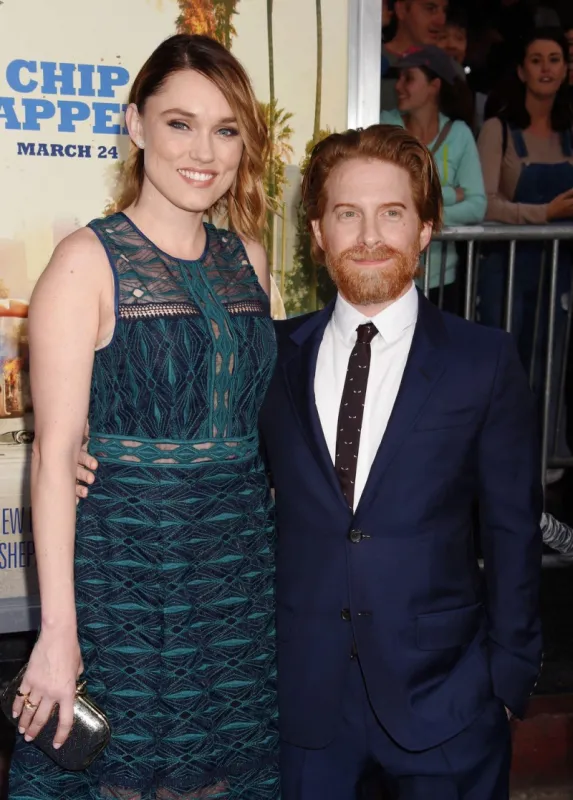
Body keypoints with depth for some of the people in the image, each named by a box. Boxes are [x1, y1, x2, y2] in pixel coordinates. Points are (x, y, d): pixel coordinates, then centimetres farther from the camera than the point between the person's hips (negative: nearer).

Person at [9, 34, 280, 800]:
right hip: (125, 567, -5)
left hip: (240, 564, 5)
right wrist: (58, 633, -16)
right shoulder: (87, 263, -10)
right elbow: (55, 451, -13)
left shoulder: (248, 260, 7)